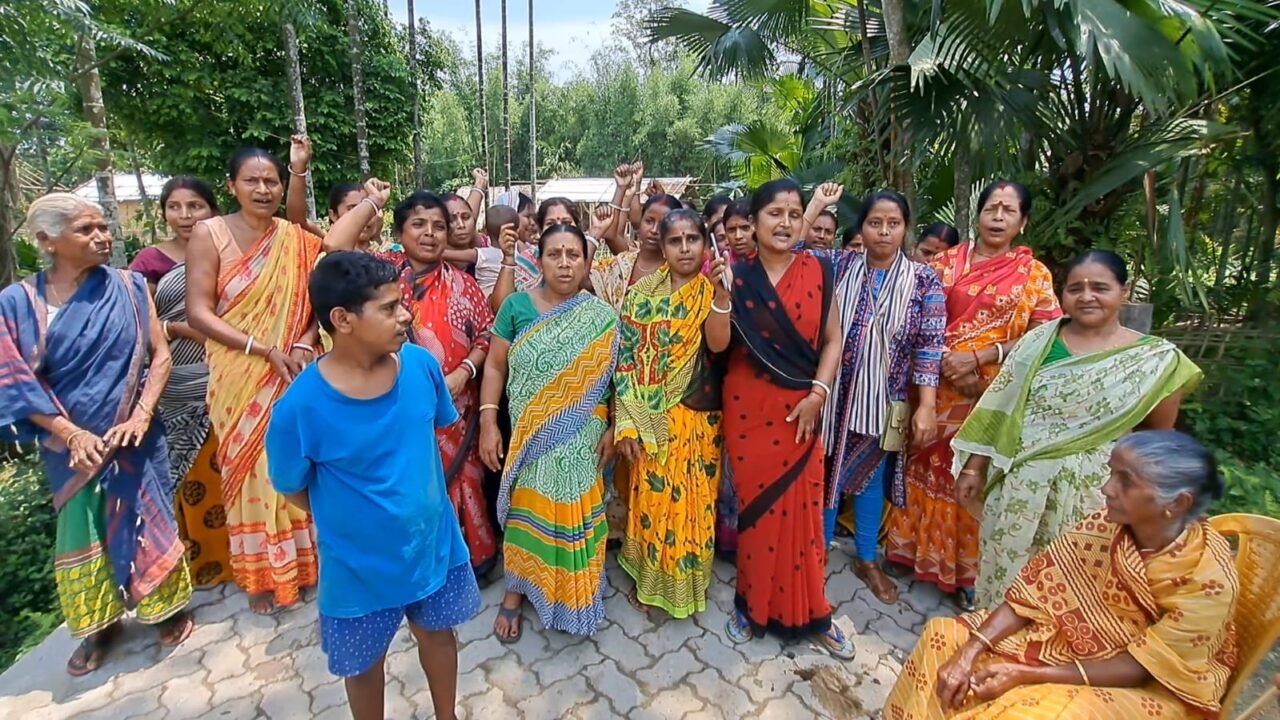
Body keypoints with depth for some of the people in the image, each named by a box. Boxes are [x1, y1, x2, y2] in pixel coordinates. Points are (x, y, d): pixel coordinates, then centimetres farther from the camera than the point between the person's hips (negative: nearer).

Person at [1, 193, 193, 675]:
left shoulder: (128, 287, -4)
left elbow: (160, 354, -5)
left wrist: (140, 416, -16)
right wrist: (71, 434, -17)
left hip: (130, 434, -1)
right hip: (70, 445, 1)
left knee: (144, 520, 9)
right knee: (82, 531, 14)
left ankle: (168, 607, 29)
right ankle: (101, 623, 33)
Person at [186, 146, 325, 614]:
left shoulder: (299, 240, 2)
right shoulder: (210, 234, -5)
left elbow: (318, 300, 5)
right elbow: (198, 313, -10)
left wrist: (304, 344, -13)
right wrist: (263, 349, -18)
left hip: (293, 376, 2)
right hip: (239, 378, -2)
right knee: (251, 470, 8)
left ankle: (300, 562, 30)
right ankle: (262, 573, 26)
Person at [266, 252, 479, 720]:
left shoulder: (420, 364, -16)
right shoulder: (301, 406, -26)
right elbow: (292, 489, -9)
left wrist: (418, 494, 5)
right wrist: (350, 519, -2)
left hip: (433, 541, 3)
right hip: (360, 562, -3)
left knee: (437, 632, 26)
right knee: (364, 664, 22)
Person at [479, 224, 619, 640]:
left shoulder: (602, 317, -1)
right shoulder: (517, 306, -3)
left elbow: (614, 377, 1)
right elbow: (495, 366, -2)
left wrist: (612, 428, -5)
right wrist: (488, 422, -8)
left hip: (581, 440, 1)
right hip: (528, 438, 0)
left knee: (574, 516, 11)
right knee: (526, 512, 10)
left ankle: (572, 599, 33)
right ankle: (515, 592, 32)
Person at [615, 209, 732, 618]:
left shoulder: (712, 292, -1)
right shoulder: (643, 293, -2)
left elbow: (718, 345, -19)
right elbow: (625, 359, -5)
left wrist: (721, 294, -31)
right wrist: (625, 424, -10)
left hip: (700, 416, 1)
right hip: (651, 417, -1)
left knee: (694, 499, 11)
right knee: (652, 497, 9)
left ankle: (688, 578, 35)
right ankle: (649, 578, 32)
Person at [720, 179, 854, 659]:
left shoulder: (816, 272, 0)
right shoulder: (737, 276, -3)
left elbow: (832, 339, 1)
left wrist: (818, 393, -10)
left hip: (800, 408, 1)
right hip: (748, 406, -1)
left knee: (802, 507, 7)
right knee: (755, 503, 9)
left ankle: (810, 611, 27)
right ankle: (752, 605, 29)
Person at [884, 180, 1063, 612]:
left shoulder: (1033, 274, 2)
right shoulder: (947, 261, 5)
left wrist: (980, 356, -17)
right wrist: (943, 359, -14)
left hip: (994, 394, -1)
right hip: (939, 386, 2)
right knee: (929, 468, 11)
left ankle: (969, 569, 22)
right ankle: (919, 548, 29)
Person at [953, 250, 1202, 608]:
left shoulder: (1155, 360, -5)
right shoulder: (1037, 341, -1)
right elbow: (999, 413, 1)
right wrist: (974, 467, 2)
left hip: (1091, 492, -1)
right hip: (1018, 484, 2)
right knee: (1007, 570, 14)